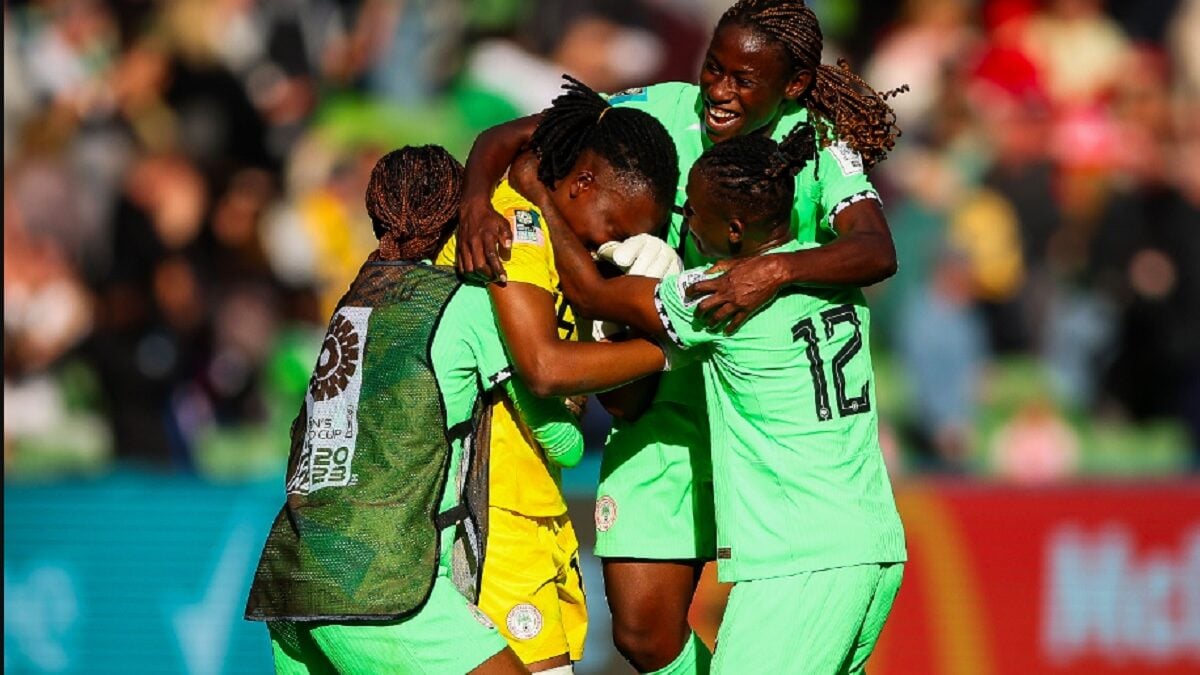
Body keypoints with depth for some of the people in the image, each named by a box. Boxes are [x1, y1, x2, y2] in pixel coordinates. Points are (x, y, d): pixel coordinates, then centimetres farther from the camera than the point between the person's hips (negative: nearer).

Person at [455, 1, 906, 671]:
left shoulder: (817, 147, -12)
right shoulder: (665, 112, -6)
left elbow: (877, 252, -30)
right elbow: (509, 138, -4)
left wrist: (778, 269, -47)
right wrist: (477, 203, -25)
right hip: (665, 405, 2)